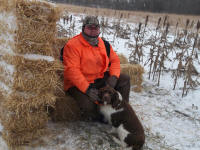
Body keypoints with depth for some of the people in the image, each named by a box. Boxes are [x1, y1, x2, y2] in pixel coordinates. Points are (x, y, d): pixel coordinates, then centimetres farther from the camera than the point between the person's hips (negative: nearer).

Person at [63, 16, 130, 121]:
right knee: (88, 105, -32)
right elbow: (72, 70, -23)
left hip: (99, 79, 6)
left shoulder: (103, 44, 6)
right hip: (79, 84, -6)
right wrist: (87, 89, -31)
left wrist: (114, 76, -9)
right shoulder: (73, 45, -16)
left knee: (124, 79, -2)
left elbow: (114, 60, 12)